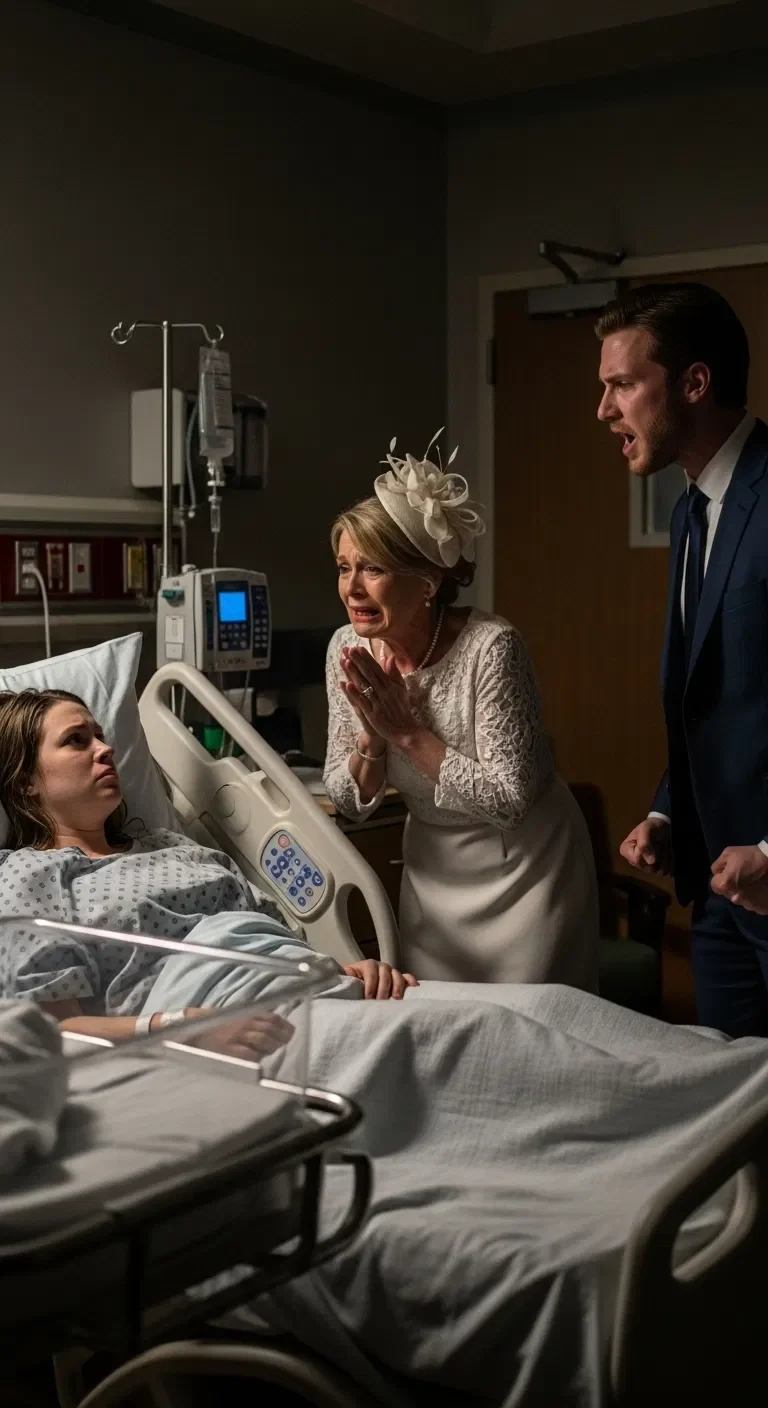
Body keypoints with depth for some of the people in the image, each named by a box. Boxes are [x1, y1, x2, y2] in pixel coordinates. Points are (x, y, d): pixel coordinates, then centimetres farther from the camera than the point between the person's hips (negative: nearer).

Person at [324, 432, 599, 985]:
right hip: (433, 872, 5)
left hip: (522, 872, -5)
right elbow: (348, 802, -3)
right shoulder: (348, 650, -8)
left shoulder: (491, 647, -25)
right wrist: (372, 736, -21)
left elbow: (508, 800, -25)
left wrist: (408, 732, -25)